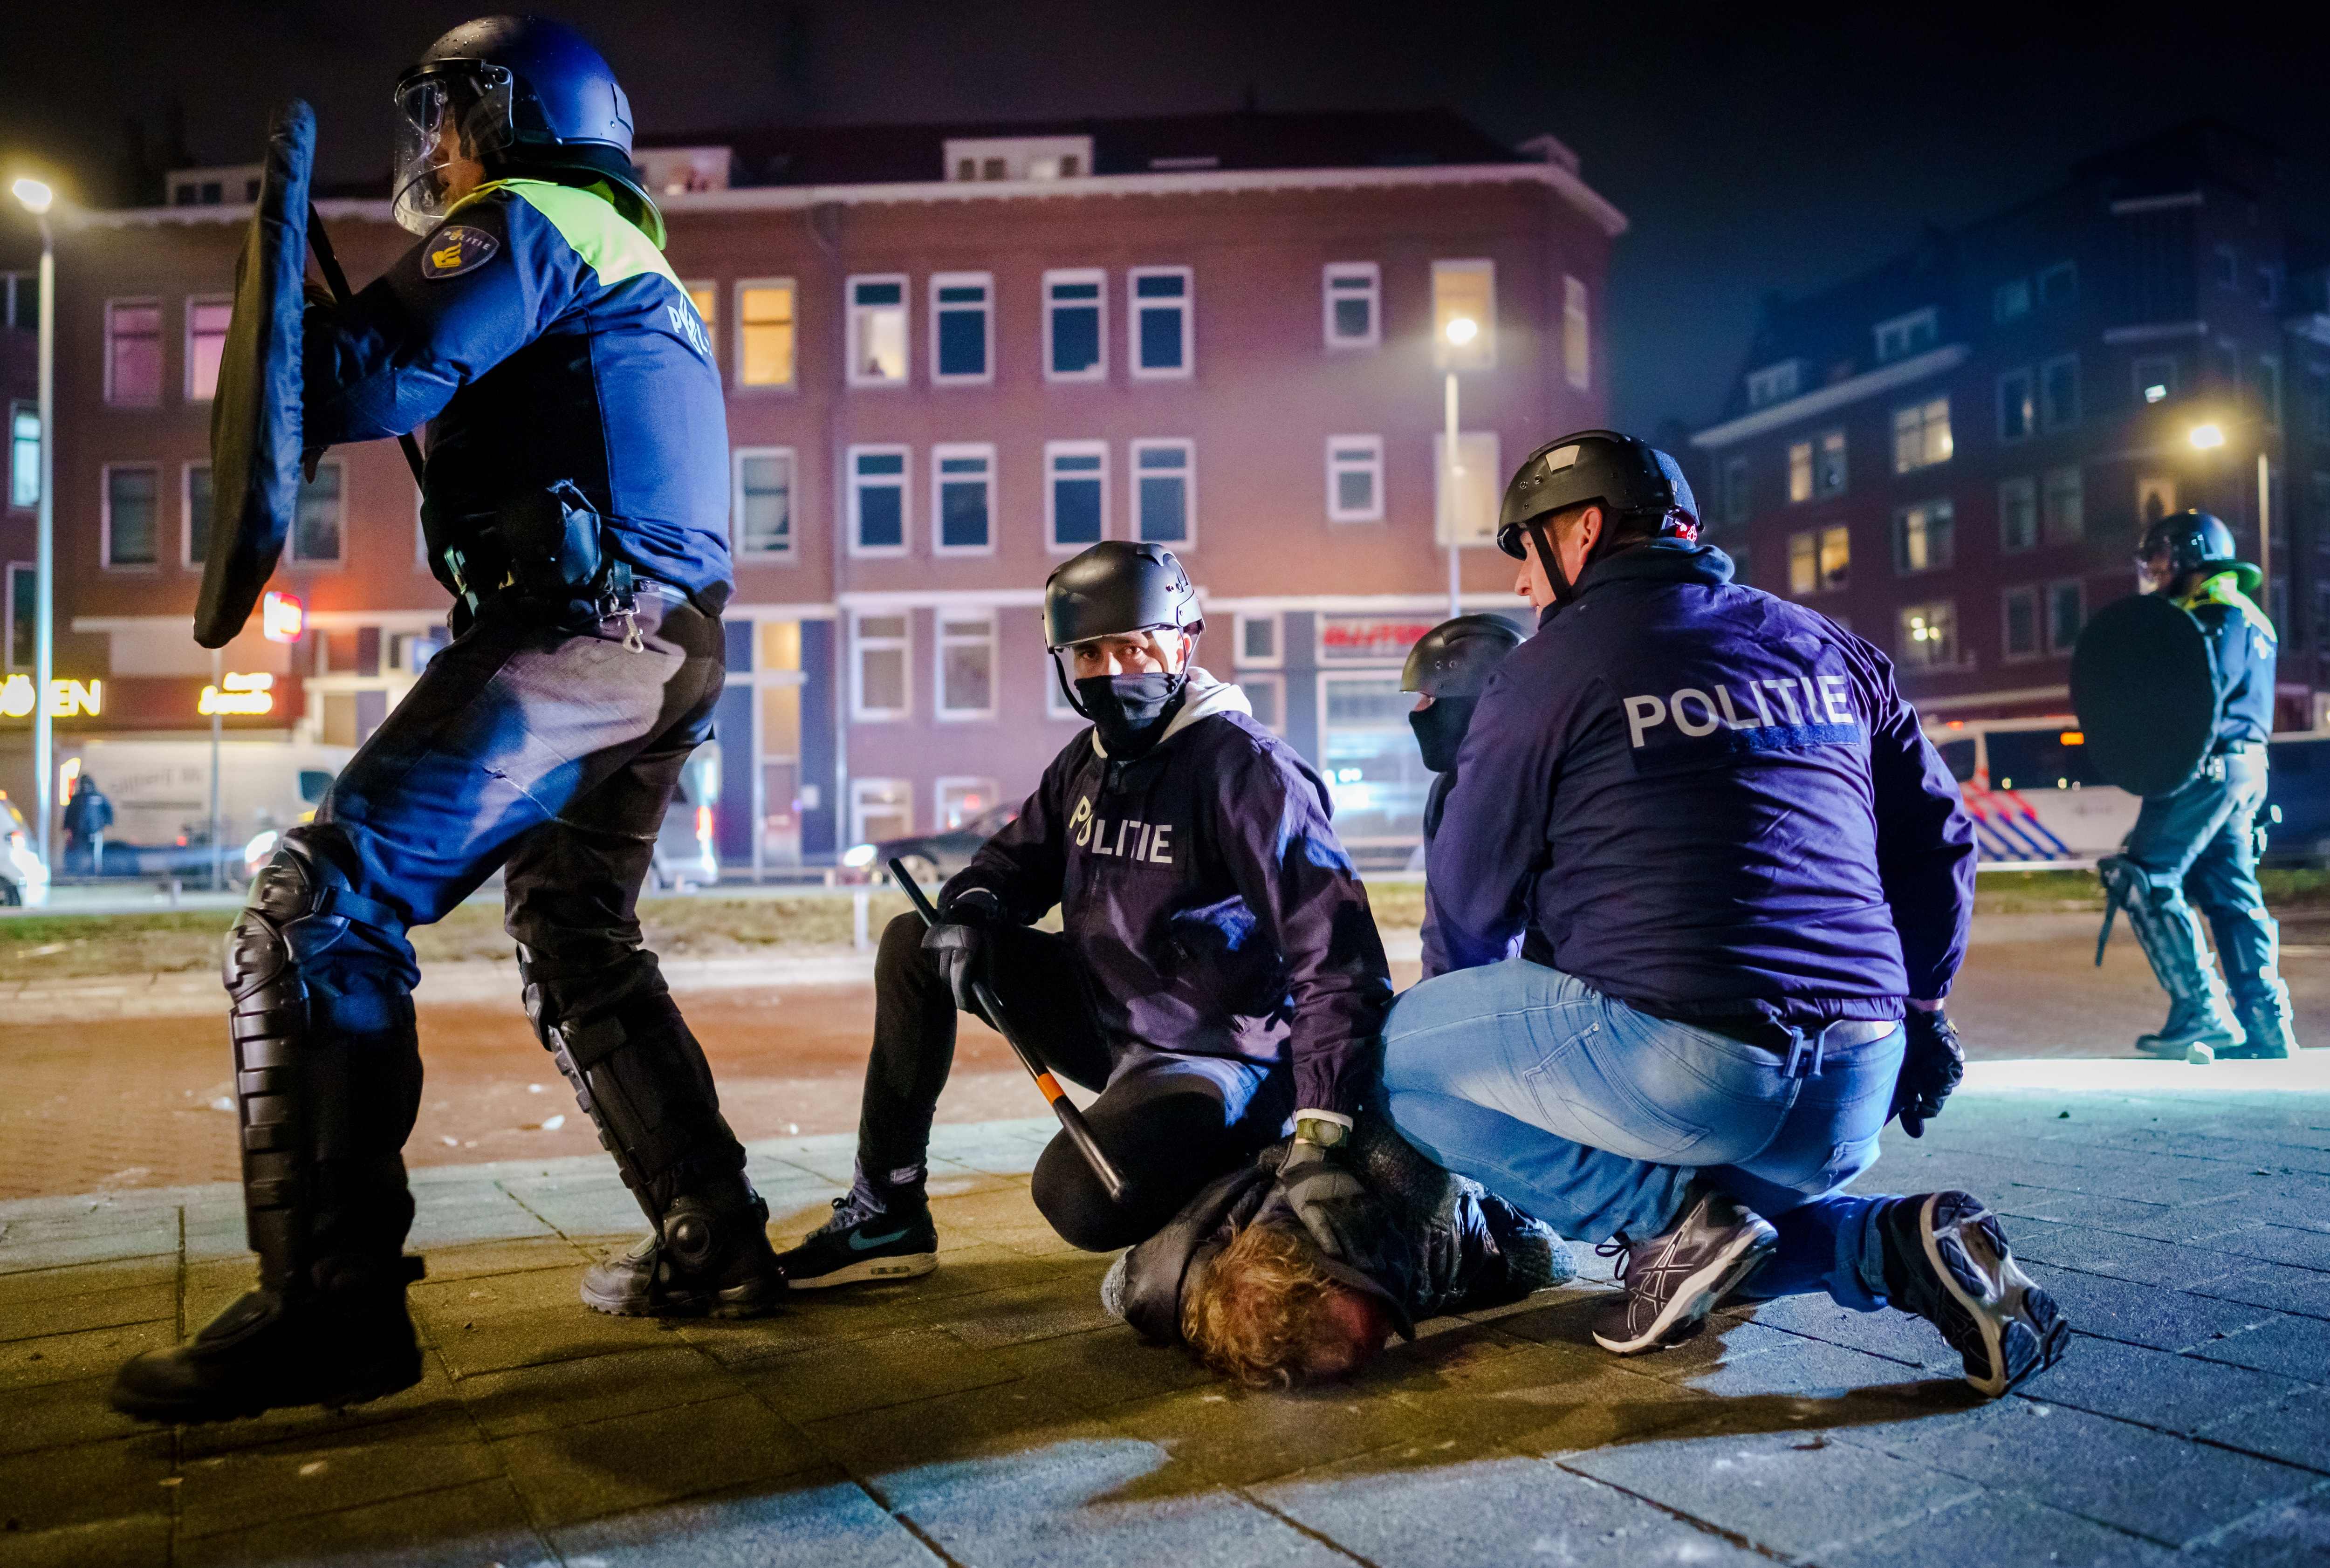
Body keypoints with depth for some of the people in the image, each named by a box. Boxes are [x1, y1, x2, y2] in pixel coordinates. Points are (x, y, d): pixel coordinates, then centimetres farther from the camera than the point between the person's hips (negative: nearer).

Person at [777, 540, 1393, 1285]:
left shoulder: (1247, 768, -19)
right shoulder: (1088, 761, 6)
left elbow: (1334, 946, -27)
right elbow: (1018, 857, 17)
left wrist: (1324, 1123, -35)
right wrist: (969, 910, -10)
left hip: (1214, 1052, -8)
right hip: (1104, 1018, 8)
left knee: (1079, 1196, -33)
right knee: (912, 944, 3)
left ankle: (1232, 1175, 0)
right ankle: (886, 1216, 5)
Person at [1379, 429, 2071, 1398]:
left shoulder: (1552, 666, -1)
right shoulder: (1828, 647, 15)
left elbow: (1471, 899, 6)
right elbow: (1939, 838, 19)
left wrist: (1501, 1018, 27)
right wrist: (1915, 1006, 31)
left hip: (1678, 1063, -7)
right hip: (1855, 1091, 7)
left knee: (1407, 1054, 11)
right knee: (1737, 1209, 36)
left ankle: (1668, 1213, -1)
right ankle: (1900, 1245, 6)